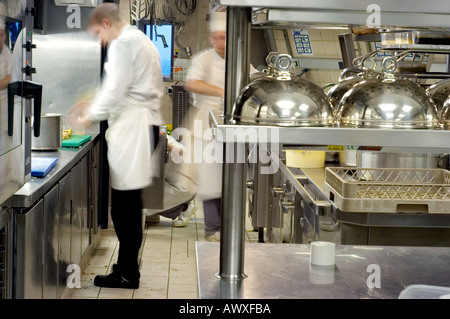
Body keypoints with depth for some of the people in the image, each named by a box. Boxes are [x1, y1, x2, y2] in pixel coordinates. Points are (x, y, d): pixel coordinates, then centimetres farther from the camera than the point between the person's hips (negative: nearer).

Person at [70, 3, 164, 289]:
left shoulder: (122, 43, -9)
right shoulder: (142, 40, 22)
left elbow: (116, 89, -13)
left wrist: (92, 116, 1)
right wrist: (93, 104, 22)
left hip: (132, 126, -10)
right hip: (145, 123, 10)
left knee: (125, 202, -7)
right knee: (130, 201, 12)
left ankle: (127, 274, -2)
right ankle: (128, 265, 17)